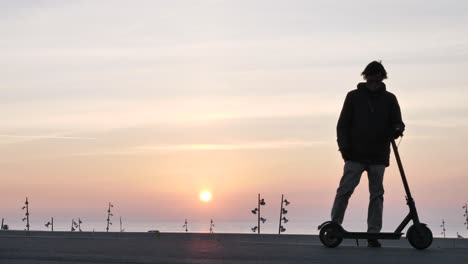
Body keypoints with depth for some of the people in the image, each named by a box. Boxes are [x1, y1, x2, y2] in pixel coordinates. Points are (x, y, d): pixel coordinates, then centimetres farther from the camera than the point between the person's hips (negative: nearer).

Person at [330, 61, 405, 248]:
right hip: (355, 155, -2)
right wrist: (344, 146, -7)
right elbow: (343, 124, 4)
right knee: (345, 190, -8)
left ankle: (373, 234, 7)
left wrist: (397, 129, -18)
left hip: (379, 156, 2)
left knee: (377, 194, 3)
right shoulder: (354, 97, 4)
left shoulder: (389, 99, 8)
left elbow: (396, 123, 7)